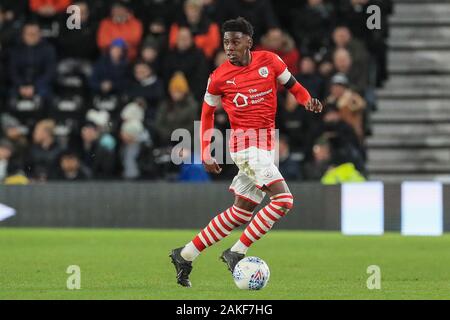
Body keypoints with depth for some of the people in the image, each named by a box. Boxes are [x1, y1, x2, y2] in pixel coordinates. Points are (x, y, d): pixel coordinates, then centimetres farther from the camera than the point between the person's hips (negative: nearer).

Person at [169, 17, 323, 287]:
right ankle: (237, 253, -14)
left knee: (242, 211, 12)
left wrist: (308, 101, -8)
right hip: (246, 142, -5)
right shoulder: (219, 78, -4)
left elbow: (292, 85, 13)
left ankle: (186, 255, 20)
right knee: (283, 199, -20)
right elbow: (208, 112, 9)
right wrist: (206, 153, 7)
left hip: (267, 143, 5)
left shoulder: (269, 61, 1)